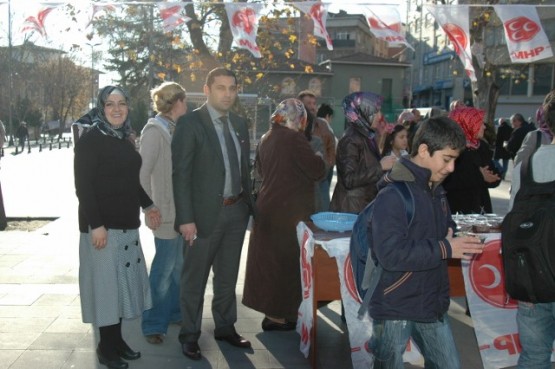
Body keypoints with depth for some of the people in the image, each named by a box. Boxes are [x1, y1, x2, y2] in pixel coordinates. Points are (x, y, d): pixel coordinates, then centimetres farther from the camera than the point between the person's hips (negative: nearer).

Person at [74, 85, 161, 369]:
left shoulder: (124, 139, 12)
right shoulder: (90, 140, -10)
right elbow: (83, 186, -16)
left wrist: (147, 205, 7)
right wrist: (96, 225, -21)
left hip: (126, 224, 8)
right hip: (102, 225, -8)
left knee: (123, 282, 13)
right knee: (106, 284, 0)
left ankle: (117, 340, 25)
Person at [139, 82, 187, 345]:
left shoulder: (175, 129, 11)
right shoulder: (154, 130, -13)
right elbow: (142, 173, -16)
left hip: (182, 209, 8)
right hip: (167, 212, -8)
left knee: (179, 265, 16)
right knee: (164, 269, 0)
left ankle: (174, 311, 32)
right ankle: (153, 325, 13)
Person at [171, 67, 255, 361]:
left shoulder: (239, 123, 9)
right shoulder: (190, 123, -10)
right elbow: (181, 174, -13)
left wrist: (249, 202, 9)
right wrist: (185, 218, -18)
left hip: (236, 211, 6)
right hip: (204, 213, -6)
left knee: (228, 275, 18)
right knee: (195, 278, 8)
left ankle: (225, 327, 35)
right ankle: (189, 335, 24)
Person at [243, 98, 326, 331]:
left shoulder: (266, 139, 8)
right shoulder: (294, 139, -17)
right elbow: (318, 171, -16)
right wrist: (318, 157, 3)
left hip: (268, 206, 8)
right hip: (289, 211, -8)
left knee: (268, 258, 16)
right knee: (285, 261, 3)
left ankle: (271, 310, 30)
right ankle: (277, 315, 12)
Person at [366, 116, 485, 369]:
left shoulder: (436, 191, 9)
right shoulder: (393, 195, -20)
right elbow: (391, 254, -28)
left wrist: (455, 240, 0)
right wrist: (445, 249, -22)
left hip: (433, 305, 8)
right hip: (395, 309, -8)